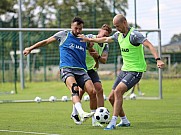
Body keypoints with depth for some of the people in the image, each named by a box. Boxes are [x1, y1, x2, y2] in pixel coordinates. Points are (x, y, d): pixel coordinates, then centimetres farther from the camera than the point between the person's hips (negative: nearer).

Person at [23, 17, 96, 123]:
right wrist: (30, 48, 22)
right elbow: (46, 42, 19)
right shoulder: (64, 35, 10)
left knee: (92, 92, -16)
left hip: (81, 70, 4)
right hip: (66, 69, -4)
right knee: (74, 88, -33)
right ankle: (81, 113, -54)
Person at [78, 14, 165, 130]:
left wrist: (158, 59, -41)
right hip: (124, 70, 9)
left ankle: (113, 122, -23)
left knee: (118, 91, -25)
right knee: (112, 98, 6)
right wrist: (89, 40, 35)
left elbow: (149, 45, -27)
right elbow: (105, 39, 26)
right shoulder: (119, 35, 8)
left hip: (135, 71, -9)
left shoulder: (134, 35, -18)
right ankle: (124, 121, 22)